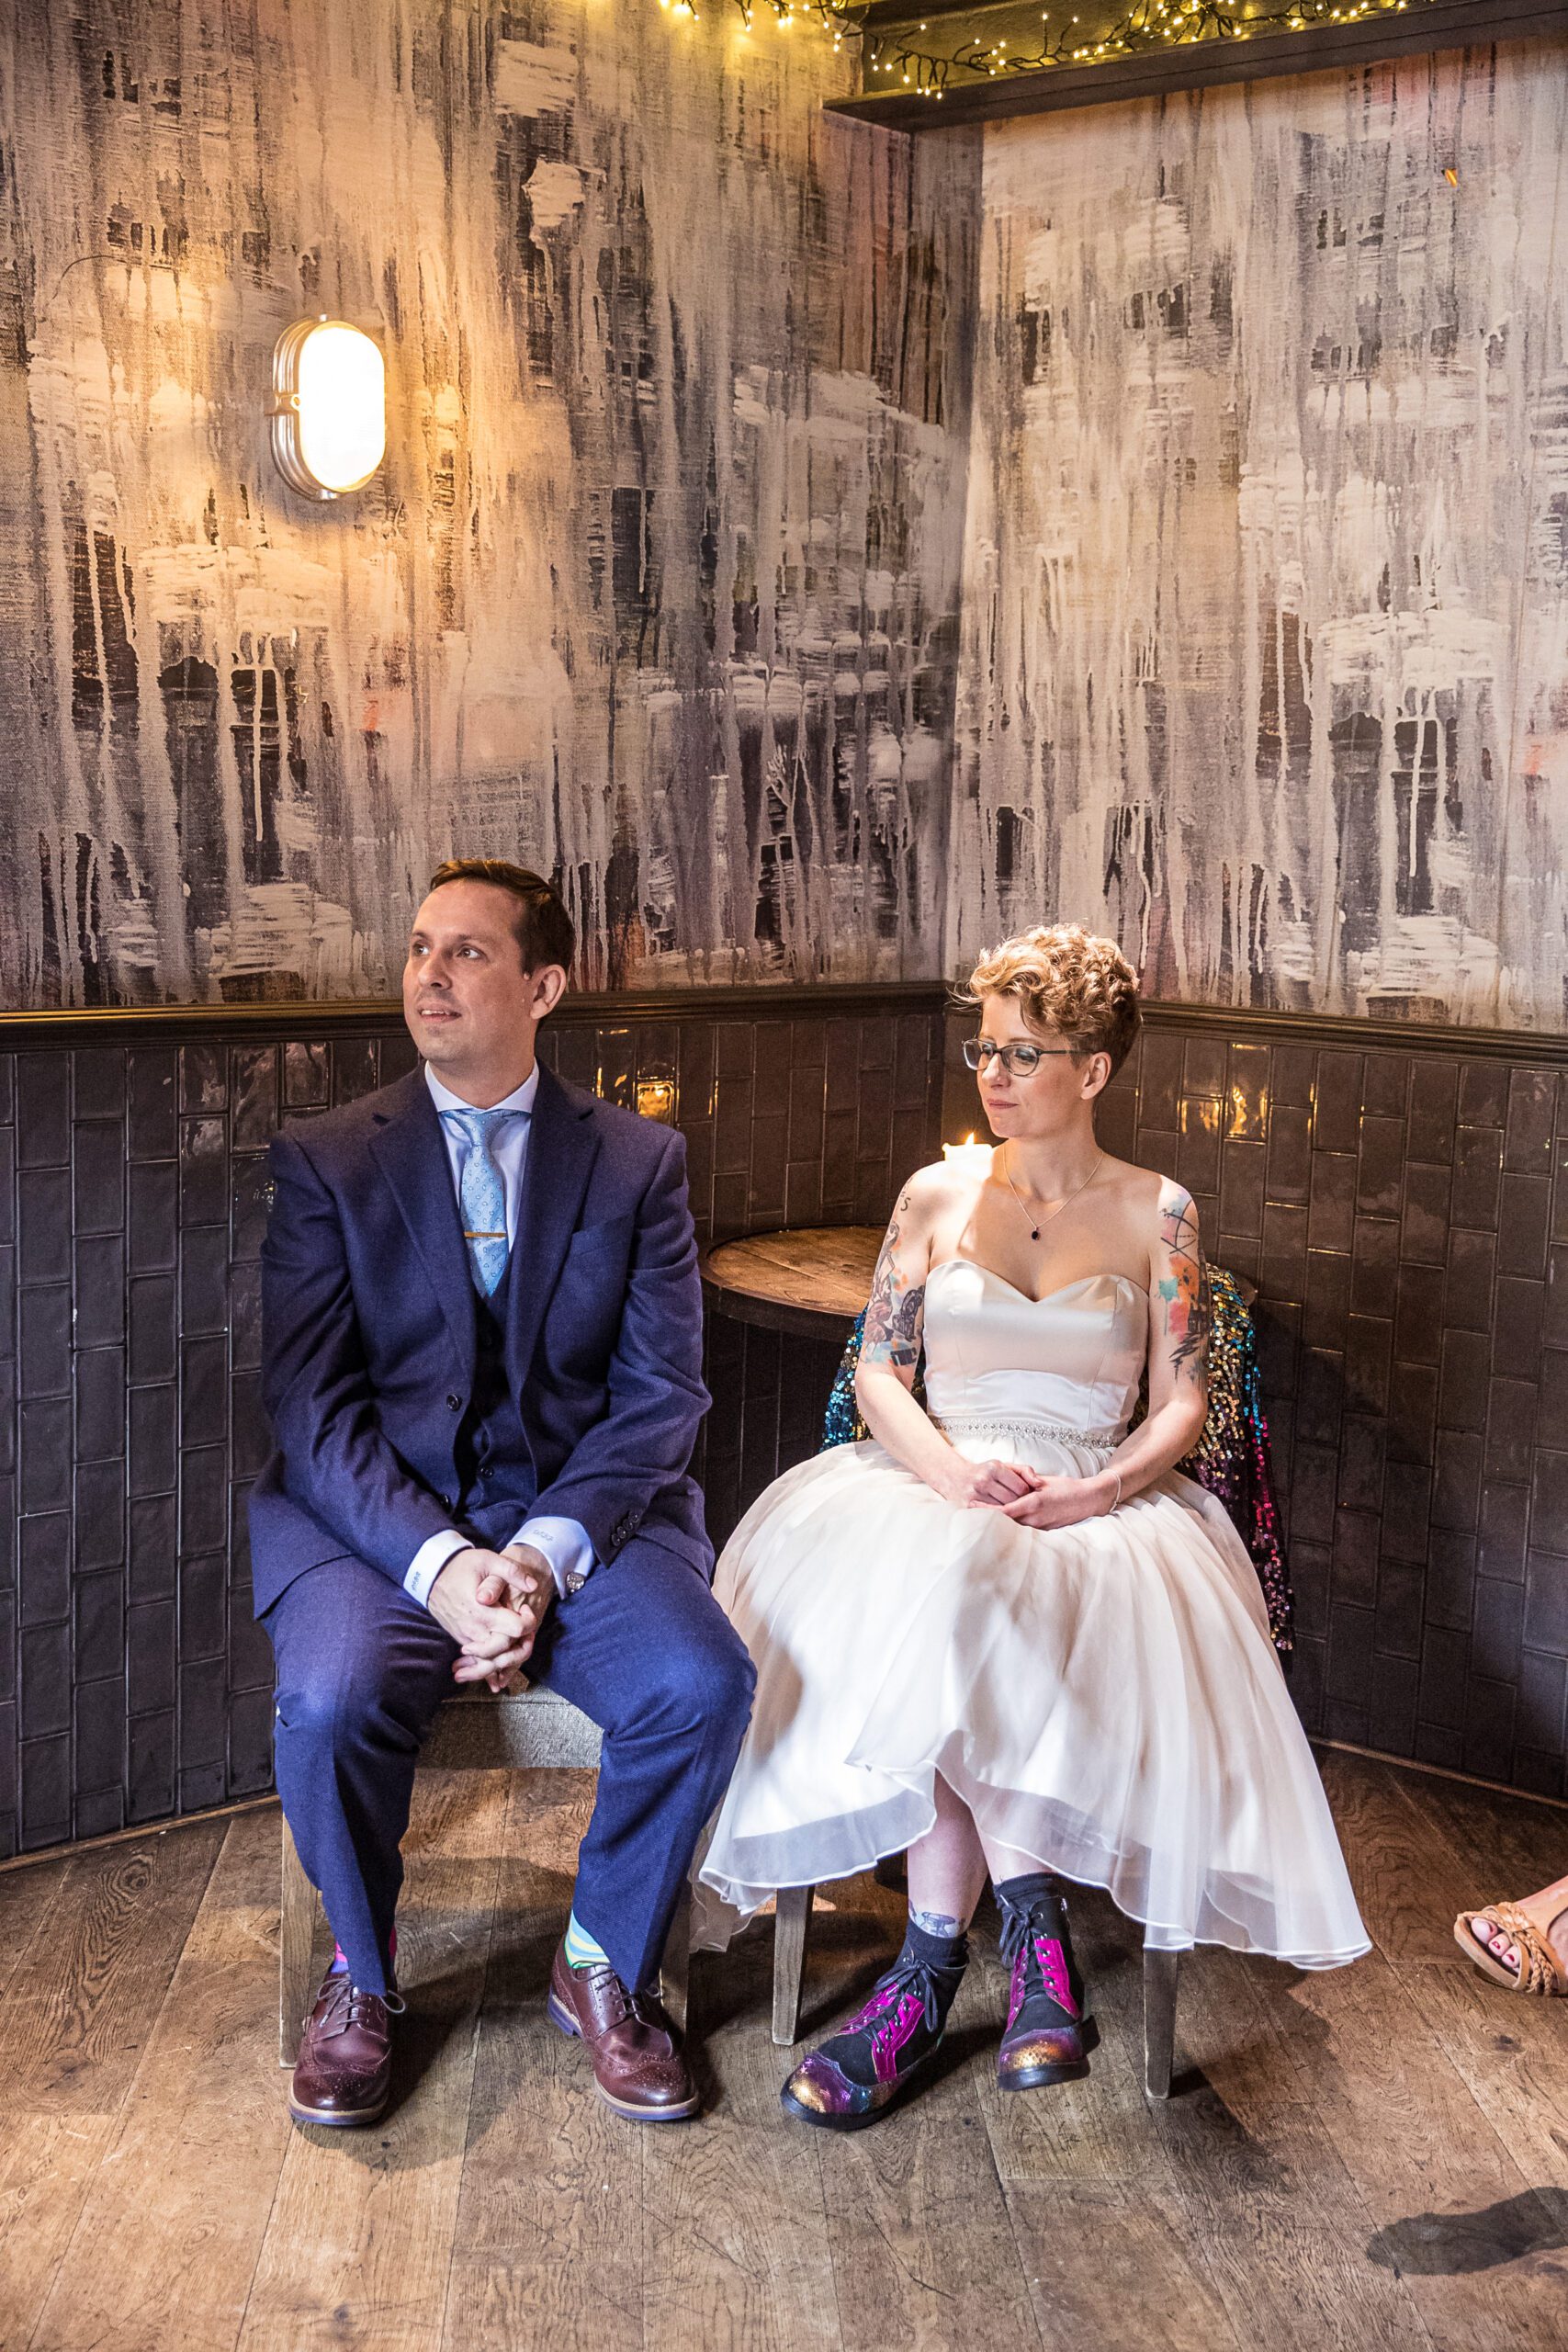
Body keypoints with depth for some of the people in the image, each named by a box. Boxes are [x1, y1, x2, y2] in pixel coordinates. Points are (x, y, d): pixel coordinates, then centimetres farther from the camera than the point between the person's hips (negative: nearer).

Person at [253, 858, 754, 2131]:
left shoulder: (640, 1160, 6)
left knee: (703, 1682, -26)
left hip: (584, 1511, 1)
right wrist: (440, 1562, -20)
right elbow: (313, 1406, -4)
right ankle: (364, 1972, 3)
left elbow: (661, 1390, 0)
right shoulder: (325, 1160, 4)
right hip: (378, 1515, 0)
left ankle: (605, 1966, 3)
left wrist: (550, 1549, -17)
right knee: (332, 1700, -30)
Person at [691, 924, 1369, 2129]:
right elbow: (878, 1372, 8)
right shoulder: (937, 1195, 13)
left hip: (1100, 1504, -2)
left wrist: (1094, 1493, -16)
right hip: (933, 1487, 2)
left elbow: (1183, 1403, 5)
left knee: (955, 1621, -37)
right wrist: (954, 1471, -13)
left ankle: (931, 1970, -28)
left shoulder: (1157, 1213, 9)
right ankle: (1034, 1920, -27)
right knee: (925, 1594, -36)